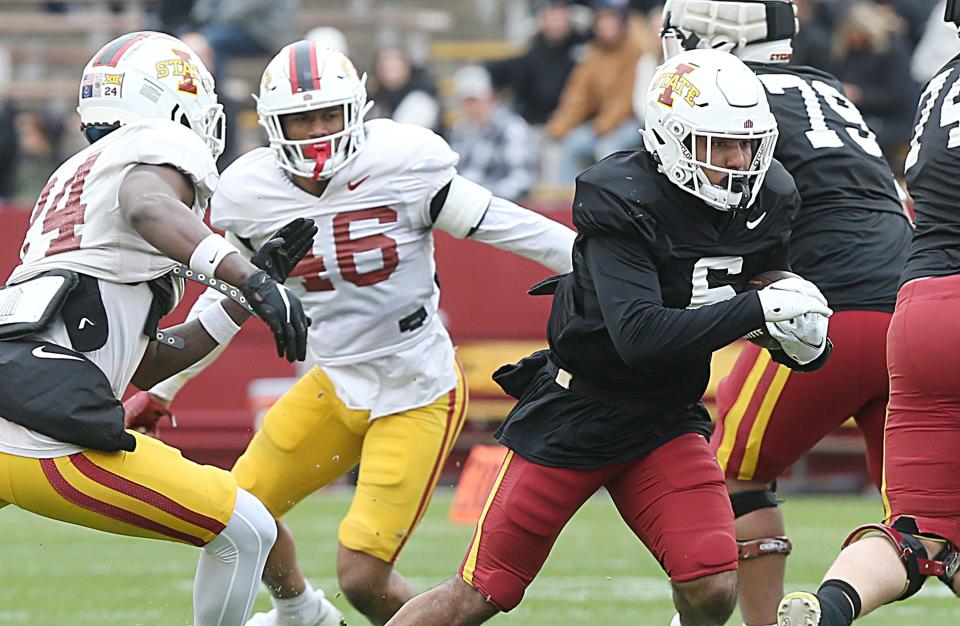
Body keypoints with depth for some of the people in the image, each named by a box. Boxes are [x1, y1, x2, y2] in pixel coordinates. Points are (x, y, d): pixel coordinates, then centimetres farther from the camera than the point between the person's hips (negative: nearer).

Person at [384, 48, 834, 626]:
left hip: (666, 420, 5)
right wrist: (758, 310, -35)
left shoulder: (767, 200, -4)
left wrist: (802, 342, -11)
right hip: (574, 418, -5)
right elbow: (639, 336, -33)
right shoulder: (623, 201, -23)